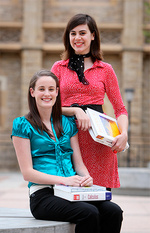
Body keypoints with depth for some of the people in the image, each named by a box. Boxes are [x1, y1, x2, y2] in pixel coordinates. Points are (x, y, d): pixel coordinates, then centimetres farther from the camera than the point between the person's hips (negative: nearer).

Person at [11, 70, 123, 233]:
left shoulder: (68, 123, 19)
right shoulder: (23, 125, 4)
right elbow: (27, 172, -4)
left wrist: (86, 178, -7)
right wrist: (64, 180, -17)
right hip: (43, 195, -5)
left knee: (113, 211, -24)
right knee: (89, 213, -33)